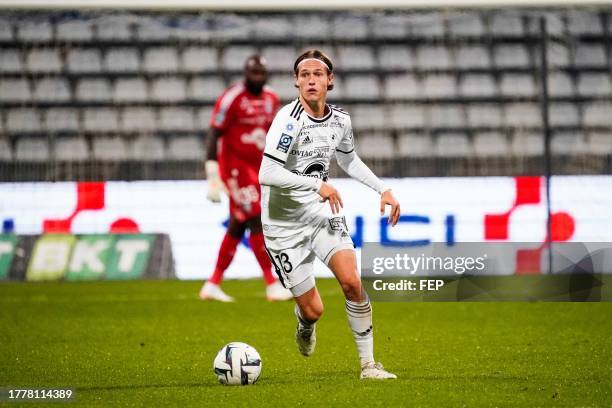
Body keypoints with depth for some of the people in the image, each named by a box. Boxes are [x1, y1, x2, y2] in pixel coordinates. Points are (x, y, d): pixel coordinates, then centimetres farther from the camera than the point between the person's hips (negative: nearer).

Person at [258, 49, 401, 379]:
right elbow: (267, 175, -29)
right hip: (285, 225, -5)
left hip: (322, 213, 5)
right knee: (313, 310, -3)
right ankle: (305, 323, 38)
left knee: (352, 281, -18)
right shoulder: (289, 119, -21)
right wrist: (317, 184, -31)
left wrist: (383, 189, 14)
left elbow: (348, 159, 22)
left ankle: (368, 364, -5)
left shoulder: (340, 120, 0)